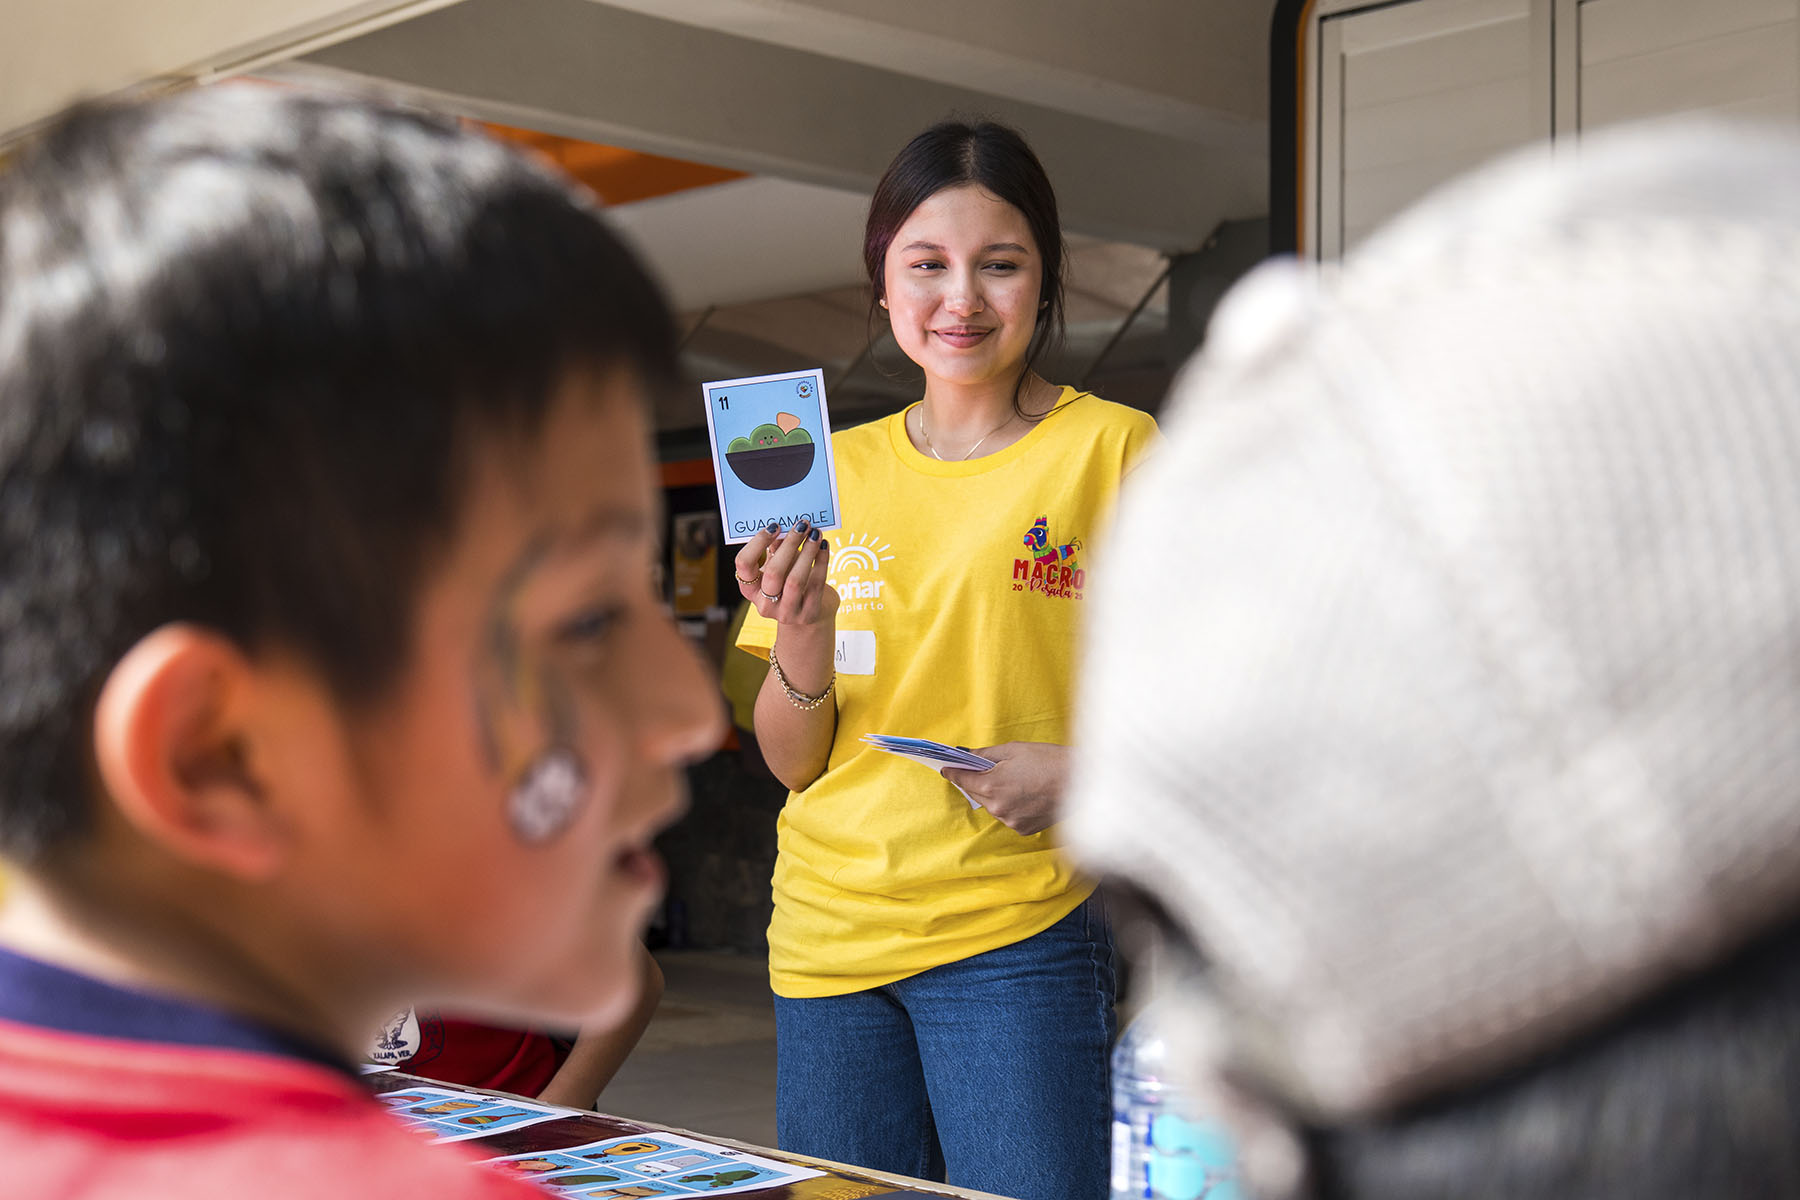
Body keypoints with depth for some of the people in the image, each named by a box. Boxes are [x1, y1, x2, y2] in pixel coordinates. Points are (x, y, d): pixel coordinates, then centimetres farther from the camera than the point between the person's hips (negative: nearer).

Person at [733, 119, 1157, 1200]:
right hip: (829, 935, 4)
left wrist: (1089, 772, -18)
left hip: (1018, 935, -4)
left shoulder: (1113, 448, -1)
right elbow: (791, 762, 10)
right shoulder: (835, 471, 10)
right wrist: (801, 650, -11)